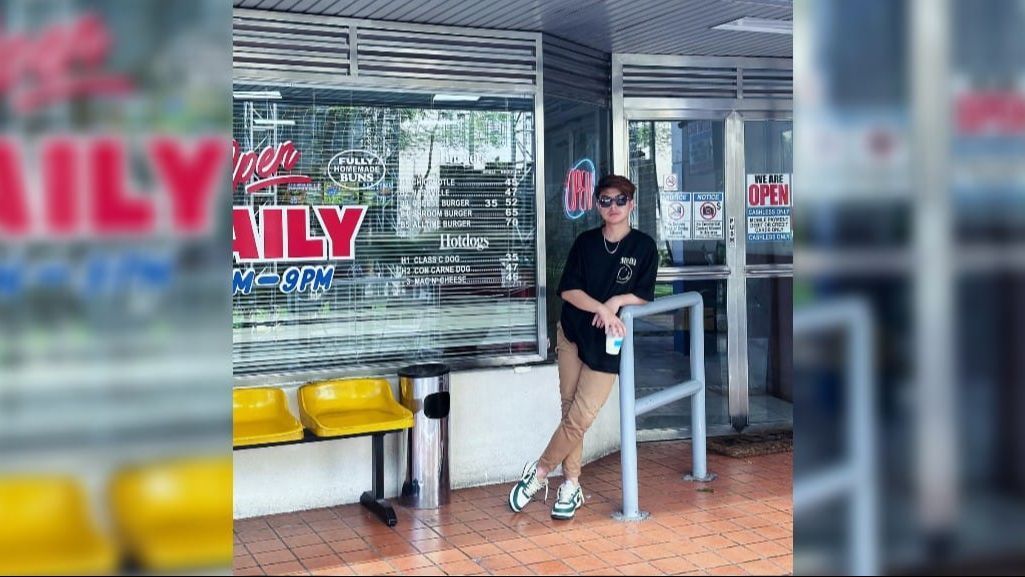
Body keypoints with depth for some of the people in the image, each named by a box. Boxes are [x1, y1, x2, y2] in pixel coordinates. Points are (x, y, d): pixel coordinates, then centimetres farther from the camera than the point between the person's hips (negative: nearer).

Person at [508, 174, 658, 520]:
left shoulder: (643, 246, -1)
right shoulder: (585, 242, 3)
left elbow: (644, 295, 0)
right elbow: (567, 290, -3)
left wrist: (616, 302, -18)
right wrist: (602, 309, -17)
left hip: (608, 343, -2)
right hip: (573, 334, 2)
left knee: (581, 418, -8)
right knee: (570, 412, 5)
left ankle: (539, 472, 11)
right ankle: (571, 486, 17)